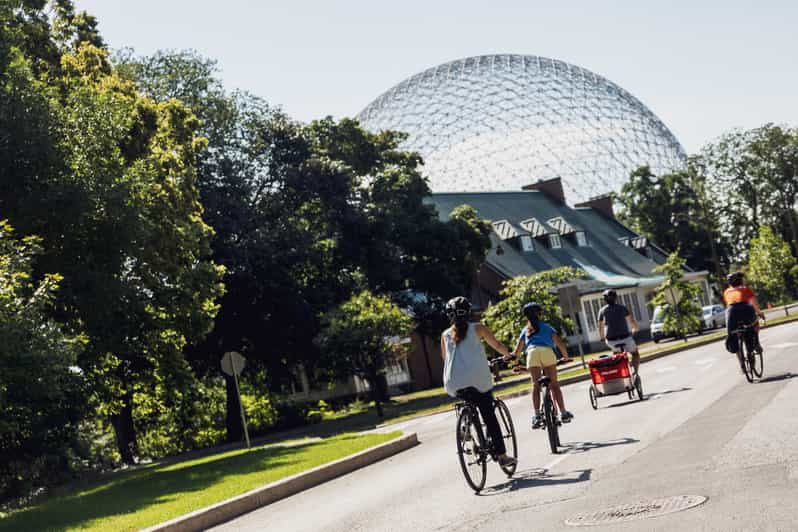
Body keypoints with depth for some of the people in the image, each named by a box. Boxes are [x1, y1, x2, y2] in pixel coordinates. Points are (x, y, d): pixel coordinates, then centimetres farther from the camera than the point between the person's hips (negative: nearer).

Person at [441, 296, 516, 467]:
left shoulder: (445, 334, 17)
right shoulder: (477, 328, 9)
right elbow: (497, 345, 14)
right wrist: (507, 355, 33)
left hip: (453, 384, 3)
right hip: (477, 380, -3)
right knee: (489, 416, 4)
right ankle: (501, 455, 2)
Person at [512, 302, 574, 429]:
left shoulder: (525, 330, 29)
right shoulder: (546, 327, 26)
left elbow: (517, 352, 24)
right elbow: (560, 343, 15)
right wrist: (566, 357, 29)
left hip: (532, 352, 0)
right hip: (547, 351, 0)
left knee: (535, 385, -3)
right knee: (554, 384, 3)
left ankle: (537, 415, -15)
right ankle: (563, 413, 0)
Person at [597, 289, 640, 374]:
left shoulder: (602, 311, 6)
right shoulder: (622, 308, 3)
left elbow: (600, 328, 10)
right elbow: (632, 321, 9)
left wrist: (602, 338, 28)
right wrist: (636, 329, 30)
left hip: (611, 341, 2)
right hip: (625, 338, -2)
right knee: (635, 353, 21)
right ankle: (635, 371, 0)